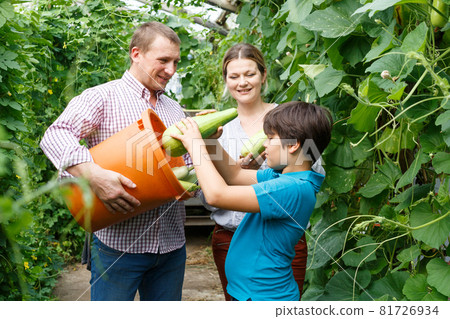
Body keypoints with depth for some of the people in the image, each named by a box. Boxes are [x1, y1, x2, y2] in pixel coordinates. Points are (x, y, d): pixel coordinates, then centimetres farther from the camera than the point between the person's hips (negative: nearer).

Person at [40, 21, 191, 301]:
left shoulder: (174, 110, 17)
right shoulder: (103, 97, -4)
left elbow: (188, 163, 20)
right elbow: (55, 136, -18)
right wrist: (94, 175, -34)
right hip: (118, 243, -5)